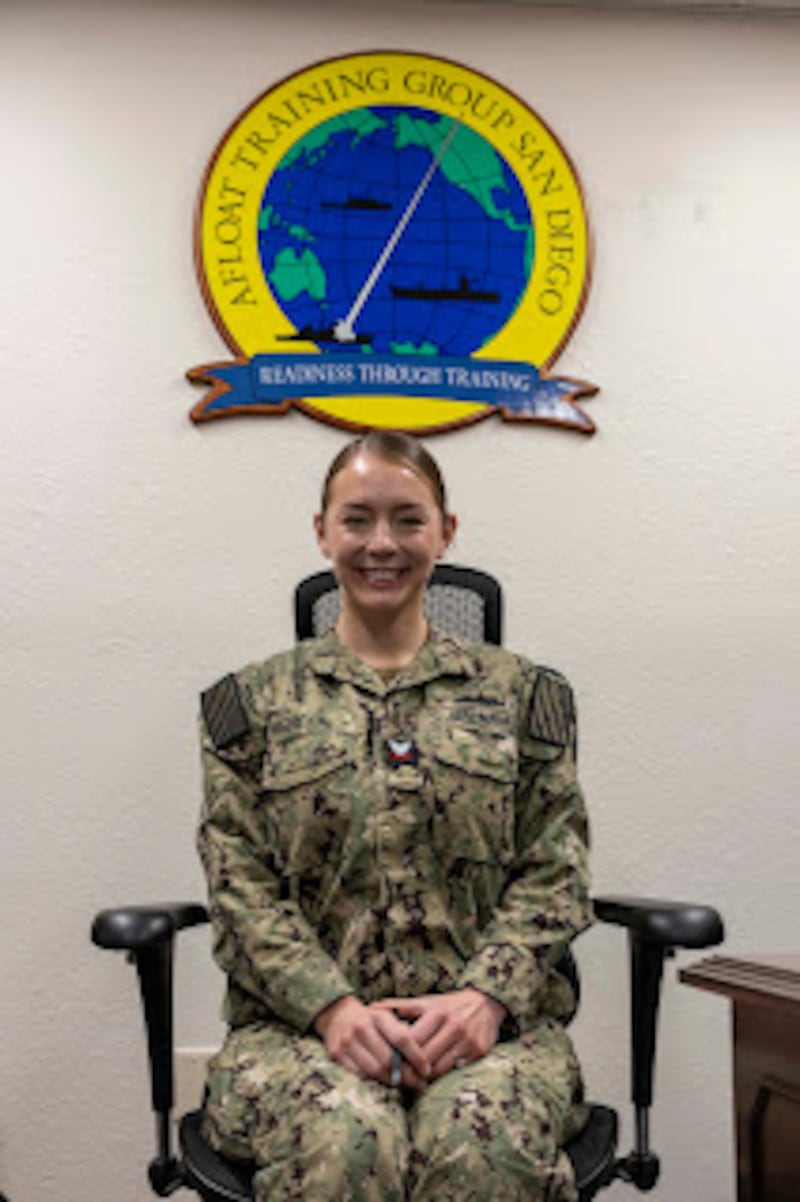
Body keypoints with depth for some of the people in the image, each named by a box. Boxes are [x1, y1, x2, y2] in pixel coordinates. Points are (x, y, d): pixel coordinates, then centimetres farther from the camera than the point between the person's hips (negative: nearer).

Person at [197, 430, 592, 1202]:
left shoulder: (516, 693, 13)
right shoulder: (256, 702, 12)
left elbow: (553, 874, 5)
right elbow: (240, 885, 3)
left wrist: (486, 995, -12)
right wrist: (334, 1006, -13)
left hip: (488, 1018, 1)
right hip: (300, 1022, 0)